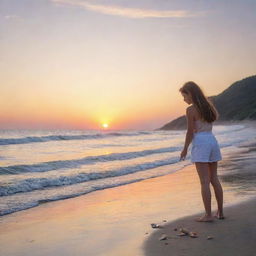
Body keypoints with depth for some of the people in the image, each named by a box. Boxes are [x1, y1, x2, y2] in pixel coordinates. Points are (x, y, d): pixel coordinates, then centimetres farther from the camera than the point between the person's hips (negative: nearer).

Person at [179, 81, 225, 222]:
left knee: (204, 181, -3)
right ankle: (220, 212, 20)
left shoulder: (191, 110, -10)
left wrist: (185, 149, 2)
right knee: (214, 179, 14)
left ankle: (208, 215, 0)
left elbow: (190, 132, -9)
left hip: (200, 143, -7)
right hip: (213, 141, 7)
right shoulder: (208, 105, 10)